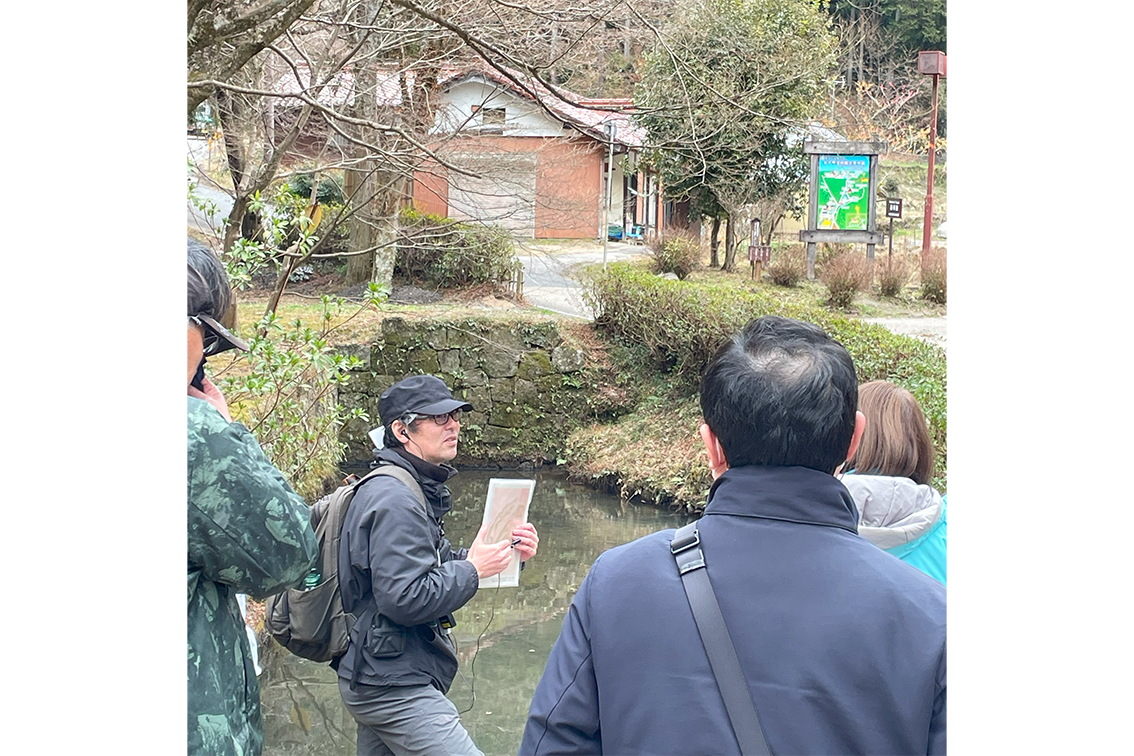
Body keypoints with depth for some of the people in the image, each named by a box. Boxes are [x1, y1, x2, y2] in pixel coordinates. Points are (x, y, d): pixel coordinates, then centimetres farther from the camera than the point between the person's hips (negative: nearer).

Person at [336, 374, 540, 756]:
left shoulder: (414, 490, 14)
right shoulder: (394, 500, -19)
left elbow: (436, 565, 19)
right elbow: (404, 599, -26)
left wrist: (506, 552, 4)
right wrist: (472, 569, -15)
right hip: (396, 689, -11)